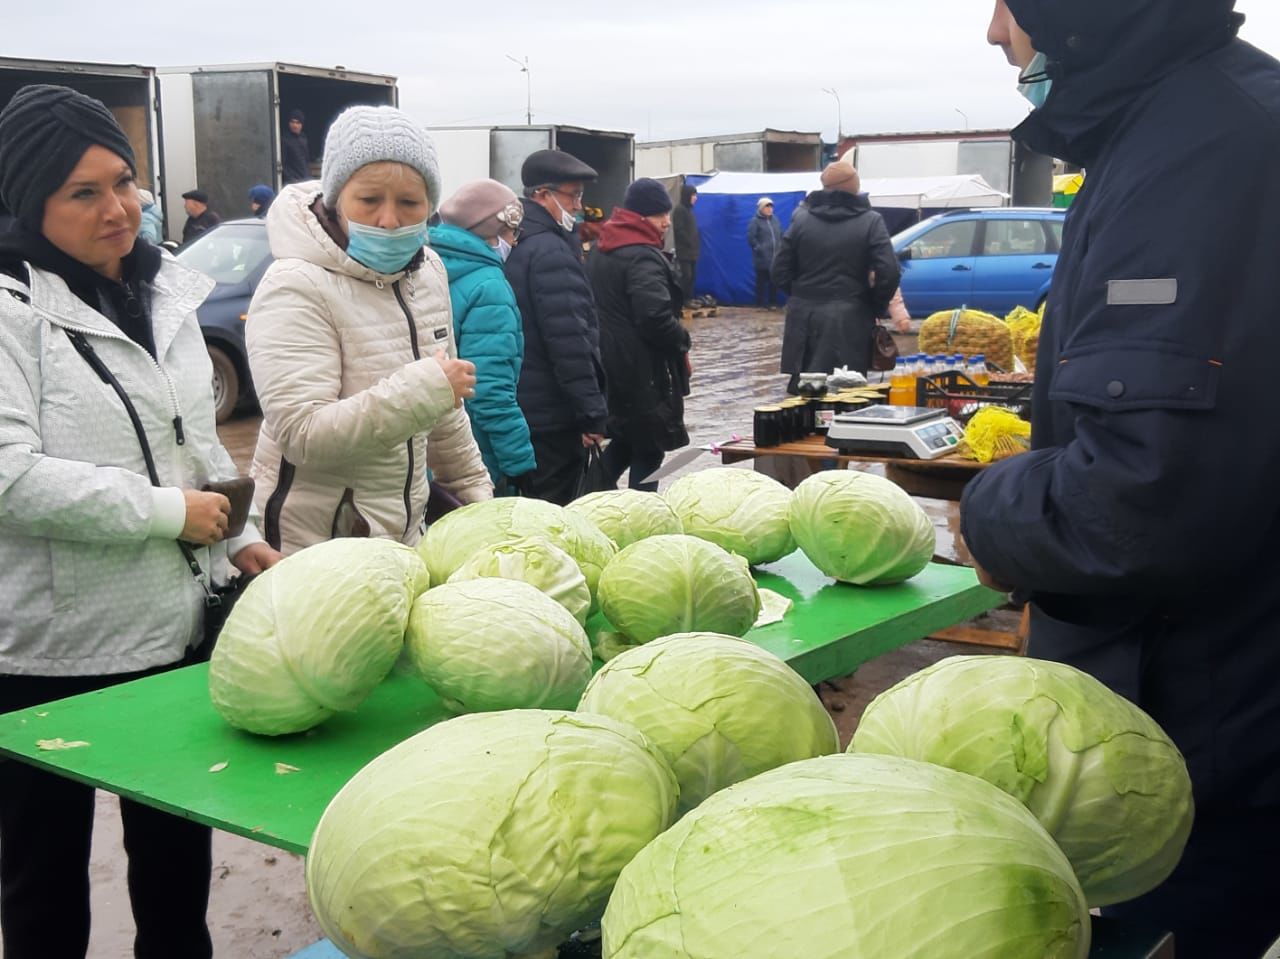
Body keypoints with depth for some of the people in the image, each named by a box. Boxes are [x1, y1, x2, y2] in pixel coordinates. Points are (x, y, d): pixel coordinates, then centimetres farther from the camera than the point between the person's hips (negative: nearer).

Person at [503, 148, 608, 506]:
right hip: (554, 413, -10)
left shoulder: (517, 244, 14)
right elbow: (569, 339, -23)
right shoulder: (551, 251, -17)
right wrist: (591, 411, -21)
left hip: (523, 407, 10)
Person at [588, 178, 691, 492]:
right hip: (642, 371, -9)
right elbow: (656, 318, -27)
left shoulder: (600, 252, 13)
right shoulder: (643, 257, -17)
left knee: (623, 443, 21)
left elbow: (596, 308, 21)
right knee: (648, 452, 1)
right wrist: (682, 340, -9)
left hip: (607, 367, 9)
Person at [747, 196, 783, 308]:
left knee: (774, 281, 7)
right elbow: (751, 238, -11)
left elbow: (781, 236, 18)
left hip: (775, 257, 5)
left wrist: (780, 248, 5)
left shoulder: (775, 219, 13)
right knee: (761, 281, 1)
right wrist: (759, 249, -16)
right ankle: (760, 304, 7)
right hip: (762, 259, -5)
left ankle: (773, 303, 15)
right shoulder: (755, 221, -5)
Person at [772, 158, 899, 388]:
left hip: (804, 318, 3)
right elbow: (889, 272, -11)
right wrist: (876, 307, 4)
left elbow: (781, 272, 5)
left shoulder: (801, 222, 6)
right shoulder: (871, 222, -3)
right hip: (849, 320, -3)